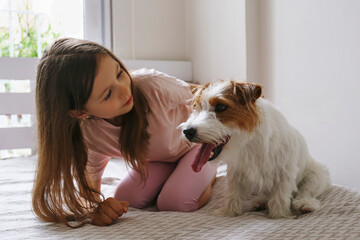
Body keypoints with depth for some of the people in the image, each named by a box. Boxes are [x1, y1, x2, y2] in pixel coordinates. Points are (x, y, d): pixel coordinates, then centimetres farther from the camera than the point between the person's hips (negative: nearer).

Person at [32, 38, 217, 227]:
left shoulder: (153, 86, -41)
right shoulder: (88, 135, -30)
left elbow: (194, 96, -19)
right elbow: (88, 187, -18)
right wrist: (96, 209, -41)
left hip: (197, 140, -3)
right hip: (158, 159, 4)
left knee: (176, 202, -23)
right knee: (128, 198, -15)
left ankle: (209, 172, 8)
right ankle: (173, 175, 12)